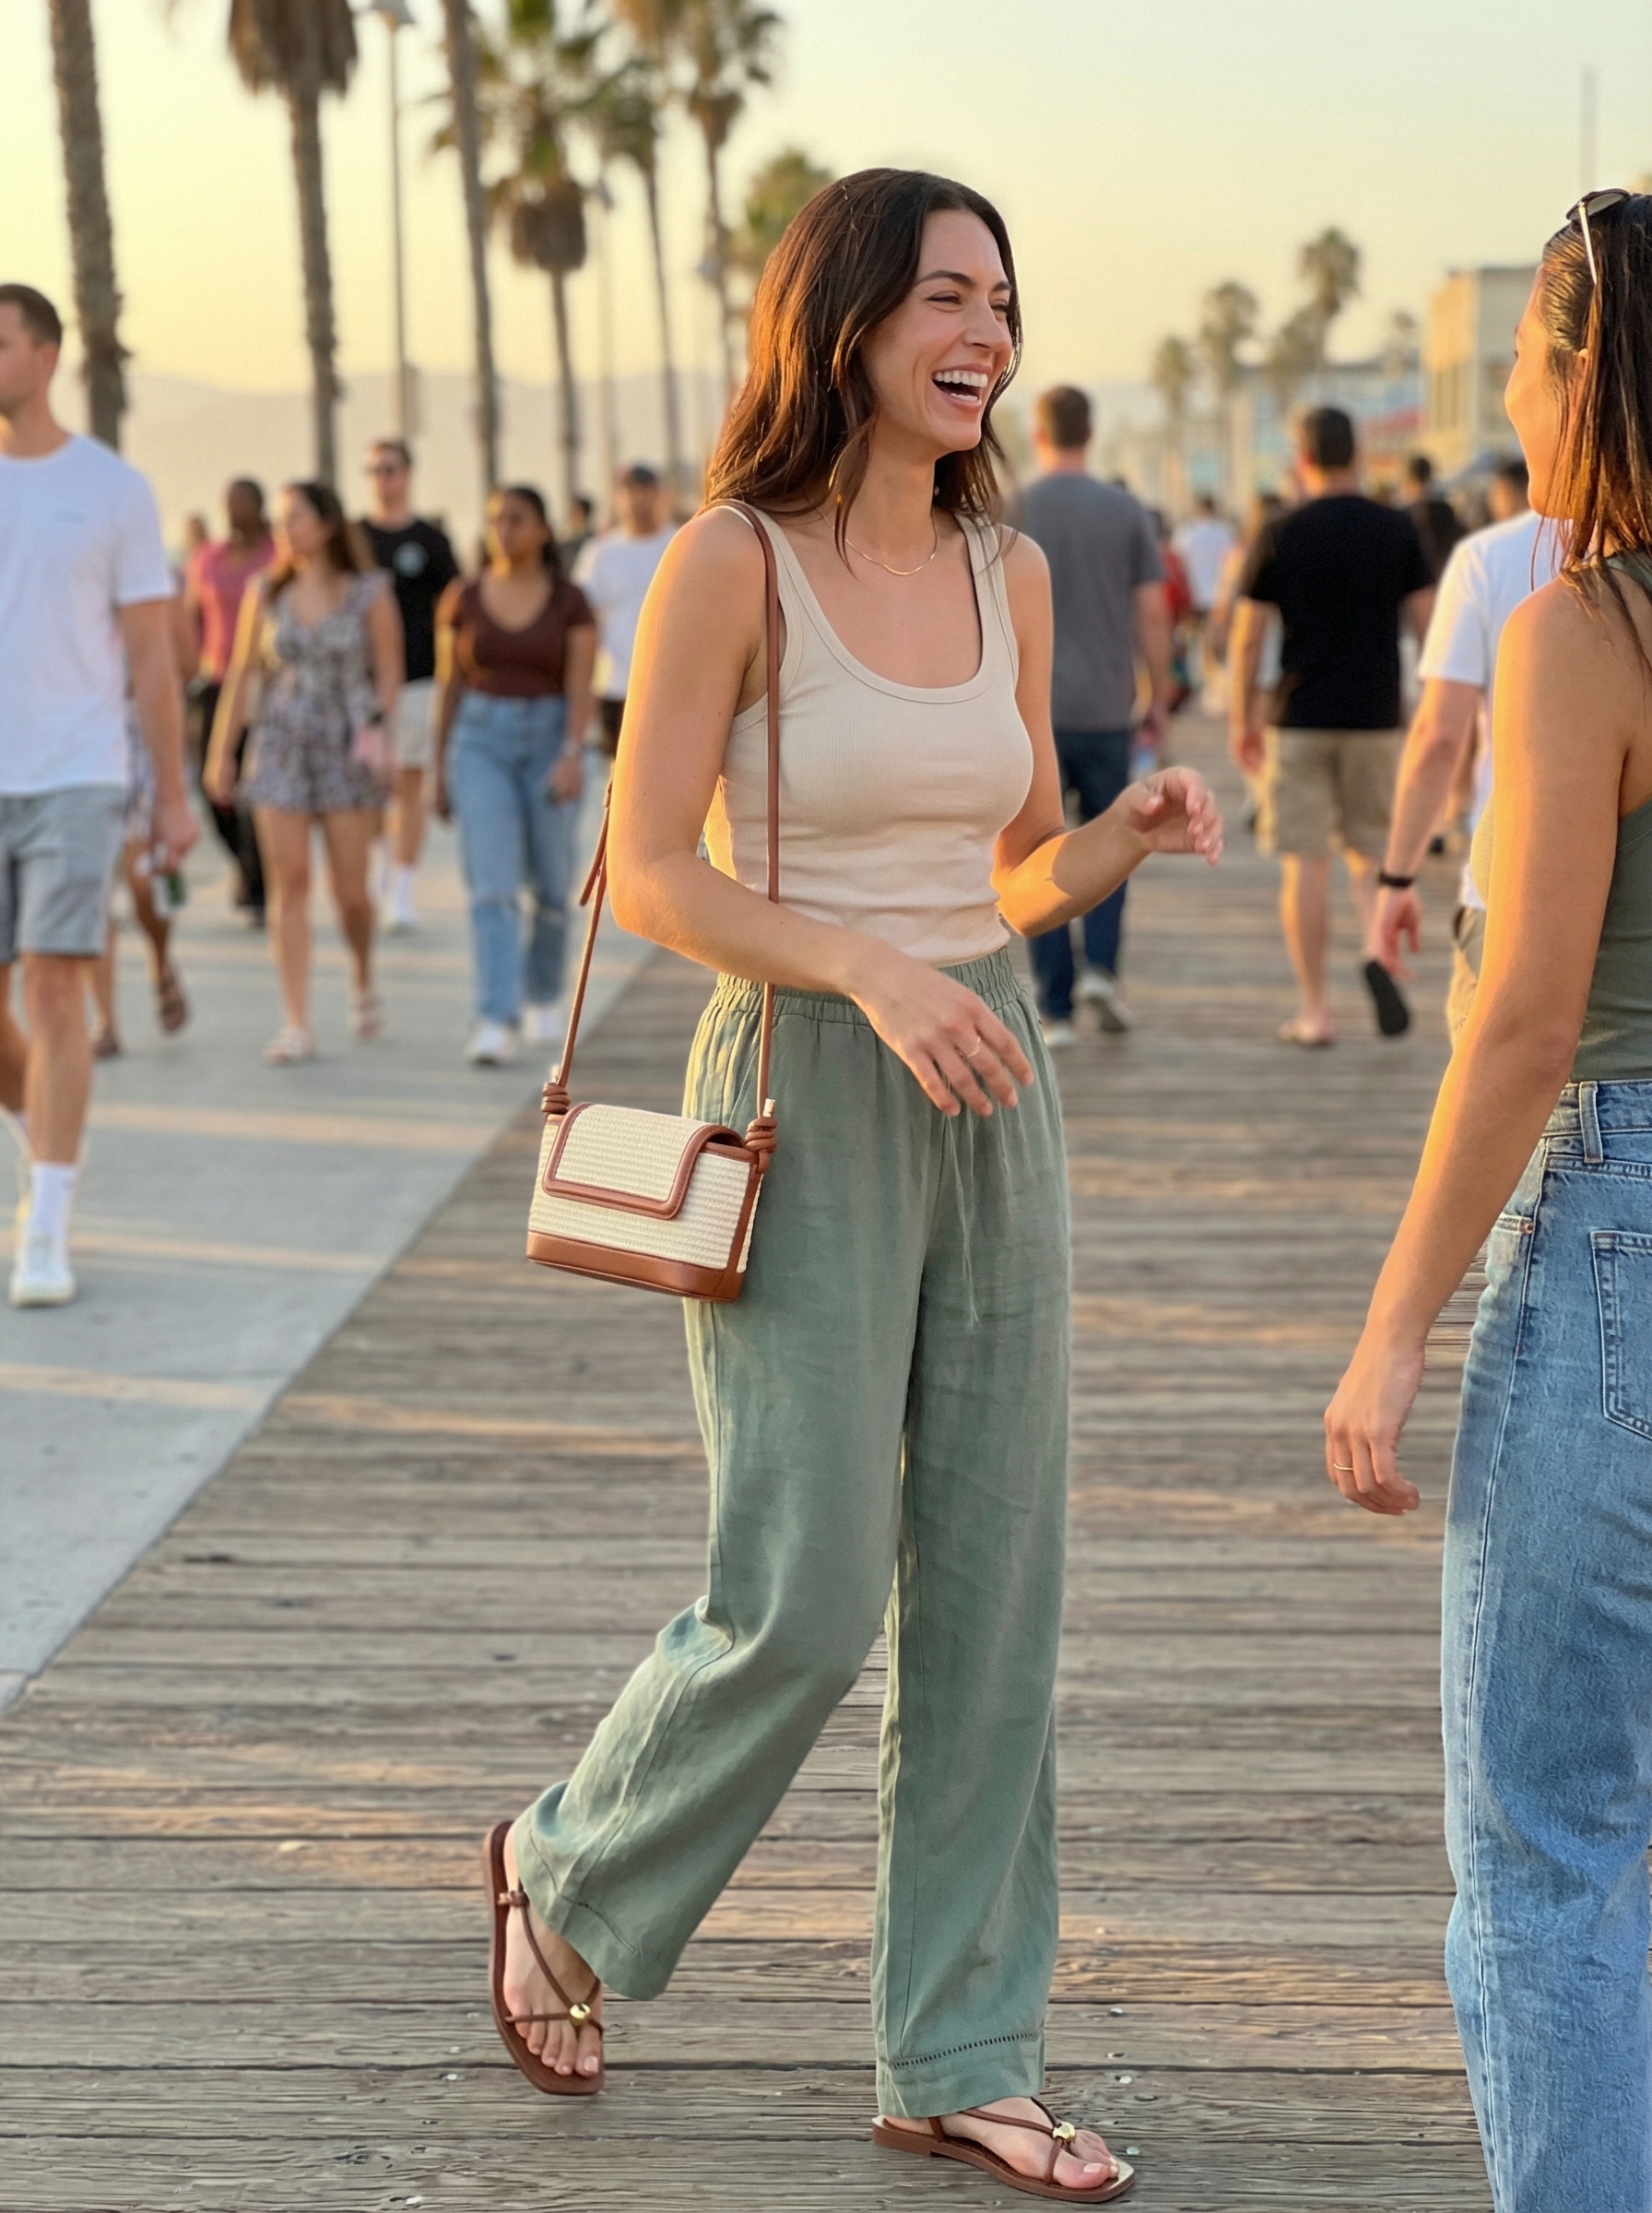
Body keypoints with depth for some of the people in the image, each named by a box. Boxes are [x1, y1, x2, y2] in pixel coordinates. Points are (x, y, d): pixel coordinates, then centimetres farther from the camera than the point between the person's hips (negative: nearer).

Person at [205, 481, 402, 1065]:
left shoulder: (368, 592, 0)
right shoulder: (266, 594, 6)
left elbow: (389, 672, 2)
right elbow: (241, 674, 9)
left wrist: (379, 731, -12)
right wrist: (221, 751, 8)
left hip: (348, 749, -2)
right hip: (280, 748, 2)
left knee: (350, 889, 0)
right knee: (289, 882, -6)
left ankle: (363, 977, 32)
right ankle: (296, 1024, -5)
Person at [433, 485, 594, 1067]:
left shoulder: (570, 602, 0)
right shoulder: (463, 600, 4)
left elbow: (580, 686, -7)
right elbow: (450, 685, 9)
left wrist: (571, 753, -22)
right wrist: (439, 767, 9)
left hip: (549, 738, 0)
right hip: (482, 739, 0)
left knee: (551, 887, 9)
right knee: (492, 884, -12)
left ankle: (543, 996, 34)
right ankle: (496, 1022, -18)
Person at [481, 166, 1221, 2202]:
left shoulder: (1010, 573, 8)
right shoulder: (728, 562, -10)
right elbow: (646, 875, -12)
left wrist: (1138, 832, -7)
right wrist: (871, 973, -24)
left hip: (988, 1098, 6)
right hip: (800, 1106, -6)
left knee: (991, 1595, 6)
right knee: (804, 1600, -6)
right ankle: (574, 1879, 24)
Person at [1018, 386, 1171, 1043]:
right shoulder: (1126, 511, 2)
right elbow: (1152, 614, 0)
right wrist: (1159, 698, 10)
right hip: (1105, 709, 1)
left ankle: (1055, 1008, 4)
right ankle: (1101, 964, -4)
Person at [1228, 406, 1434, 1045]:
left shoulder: (1279, 537, -3)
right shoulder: (1397, 530, 1)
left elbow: (1246, 638, -1)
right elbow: (1426, 623, 0)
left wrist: (1240, 720, 9)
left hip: (1299, 719, -2)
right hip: (1376, 717, 2)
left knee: (1304, 864, 3)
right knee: (1370, 854, 14)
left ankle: (1313, 1010, 4)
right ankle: (1378, 948, -15)